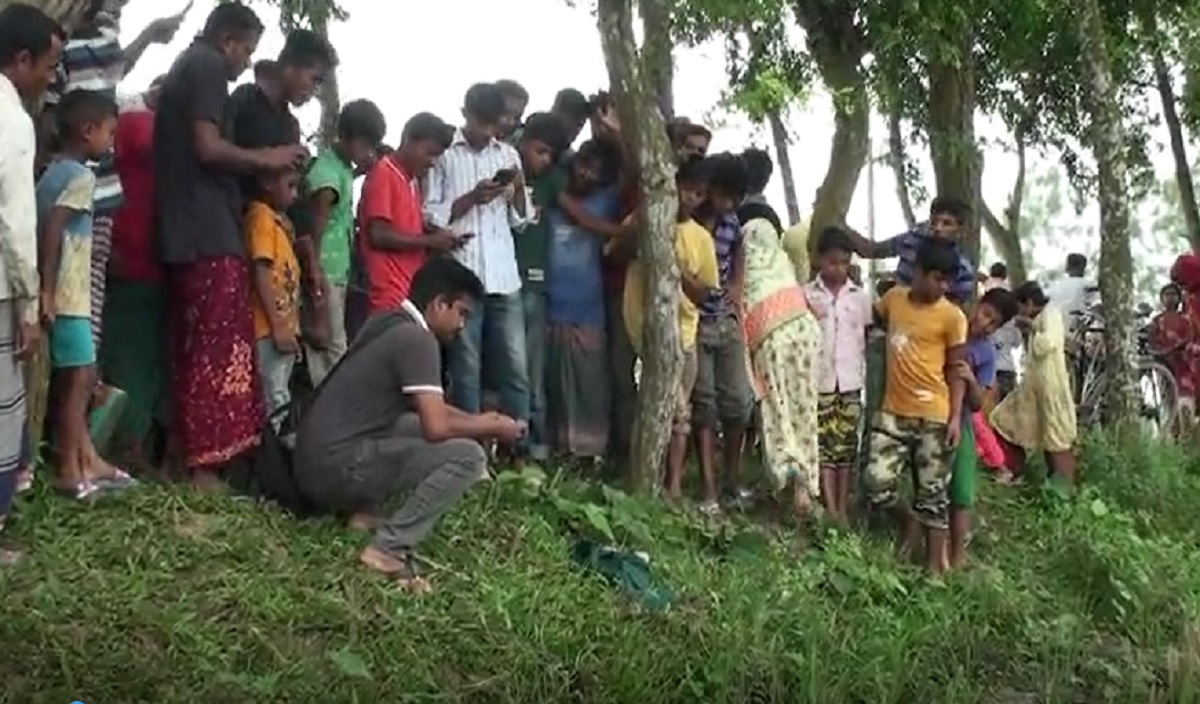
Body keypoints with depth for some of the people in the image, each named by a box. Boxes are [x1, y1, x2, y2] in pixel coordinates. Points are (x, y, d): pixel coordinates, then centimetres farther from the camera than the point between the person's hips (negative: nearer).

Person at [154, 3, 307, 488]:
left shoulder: (181, 69, 24)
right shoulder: (209, 67, -6)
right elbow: (207, 147, -18)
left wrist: (257, 165, 23)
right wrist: (267, 159, -6)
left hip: (185, 231, 10)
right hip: (209, 232, -10)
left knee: (193, 346, 11)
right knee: (217, 348, -9)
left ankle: (186, 452, 14)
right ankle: (205, 461, -9)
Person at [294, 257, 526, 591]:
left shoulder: (389, 324, 15)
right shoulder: (416, 339, -14)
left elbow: (426, 406, 26)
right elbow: (437, 427, -20)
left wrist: (476, 419, 16)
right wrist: (492, 429, -3)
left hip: (317, 460, 10)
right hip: (337, 464, -10)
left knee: (419, 425, 27)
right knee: (468, 455, -15)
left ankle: (364, 511, 13)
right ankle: (389, 548, -14)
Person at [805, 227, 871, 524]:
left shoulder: (861, 296, 5)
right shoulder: (806, 294, -1)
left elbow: (867, 337, 8)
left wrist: (866, 374, 4)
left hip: (850, 381, 2)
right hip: (819, 380, -2)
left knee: (846, 444, 6)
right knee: (823, 444, -1)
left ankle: (843, 508, 13)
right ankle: (830, 509, 1)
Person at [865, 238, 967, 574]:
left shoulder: (952, 316, -6)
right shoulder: (894, 298, 3)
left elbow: (955, 370, -2)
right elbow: (869, 317, 28)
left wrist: (956, 417, -7)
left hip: (934, 417, -3)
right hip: (893, 412, 3)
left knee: (932, 493, 4)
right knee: (877, 484, -7)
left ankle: (934, 566, 16)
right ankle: (909, 521, 23)